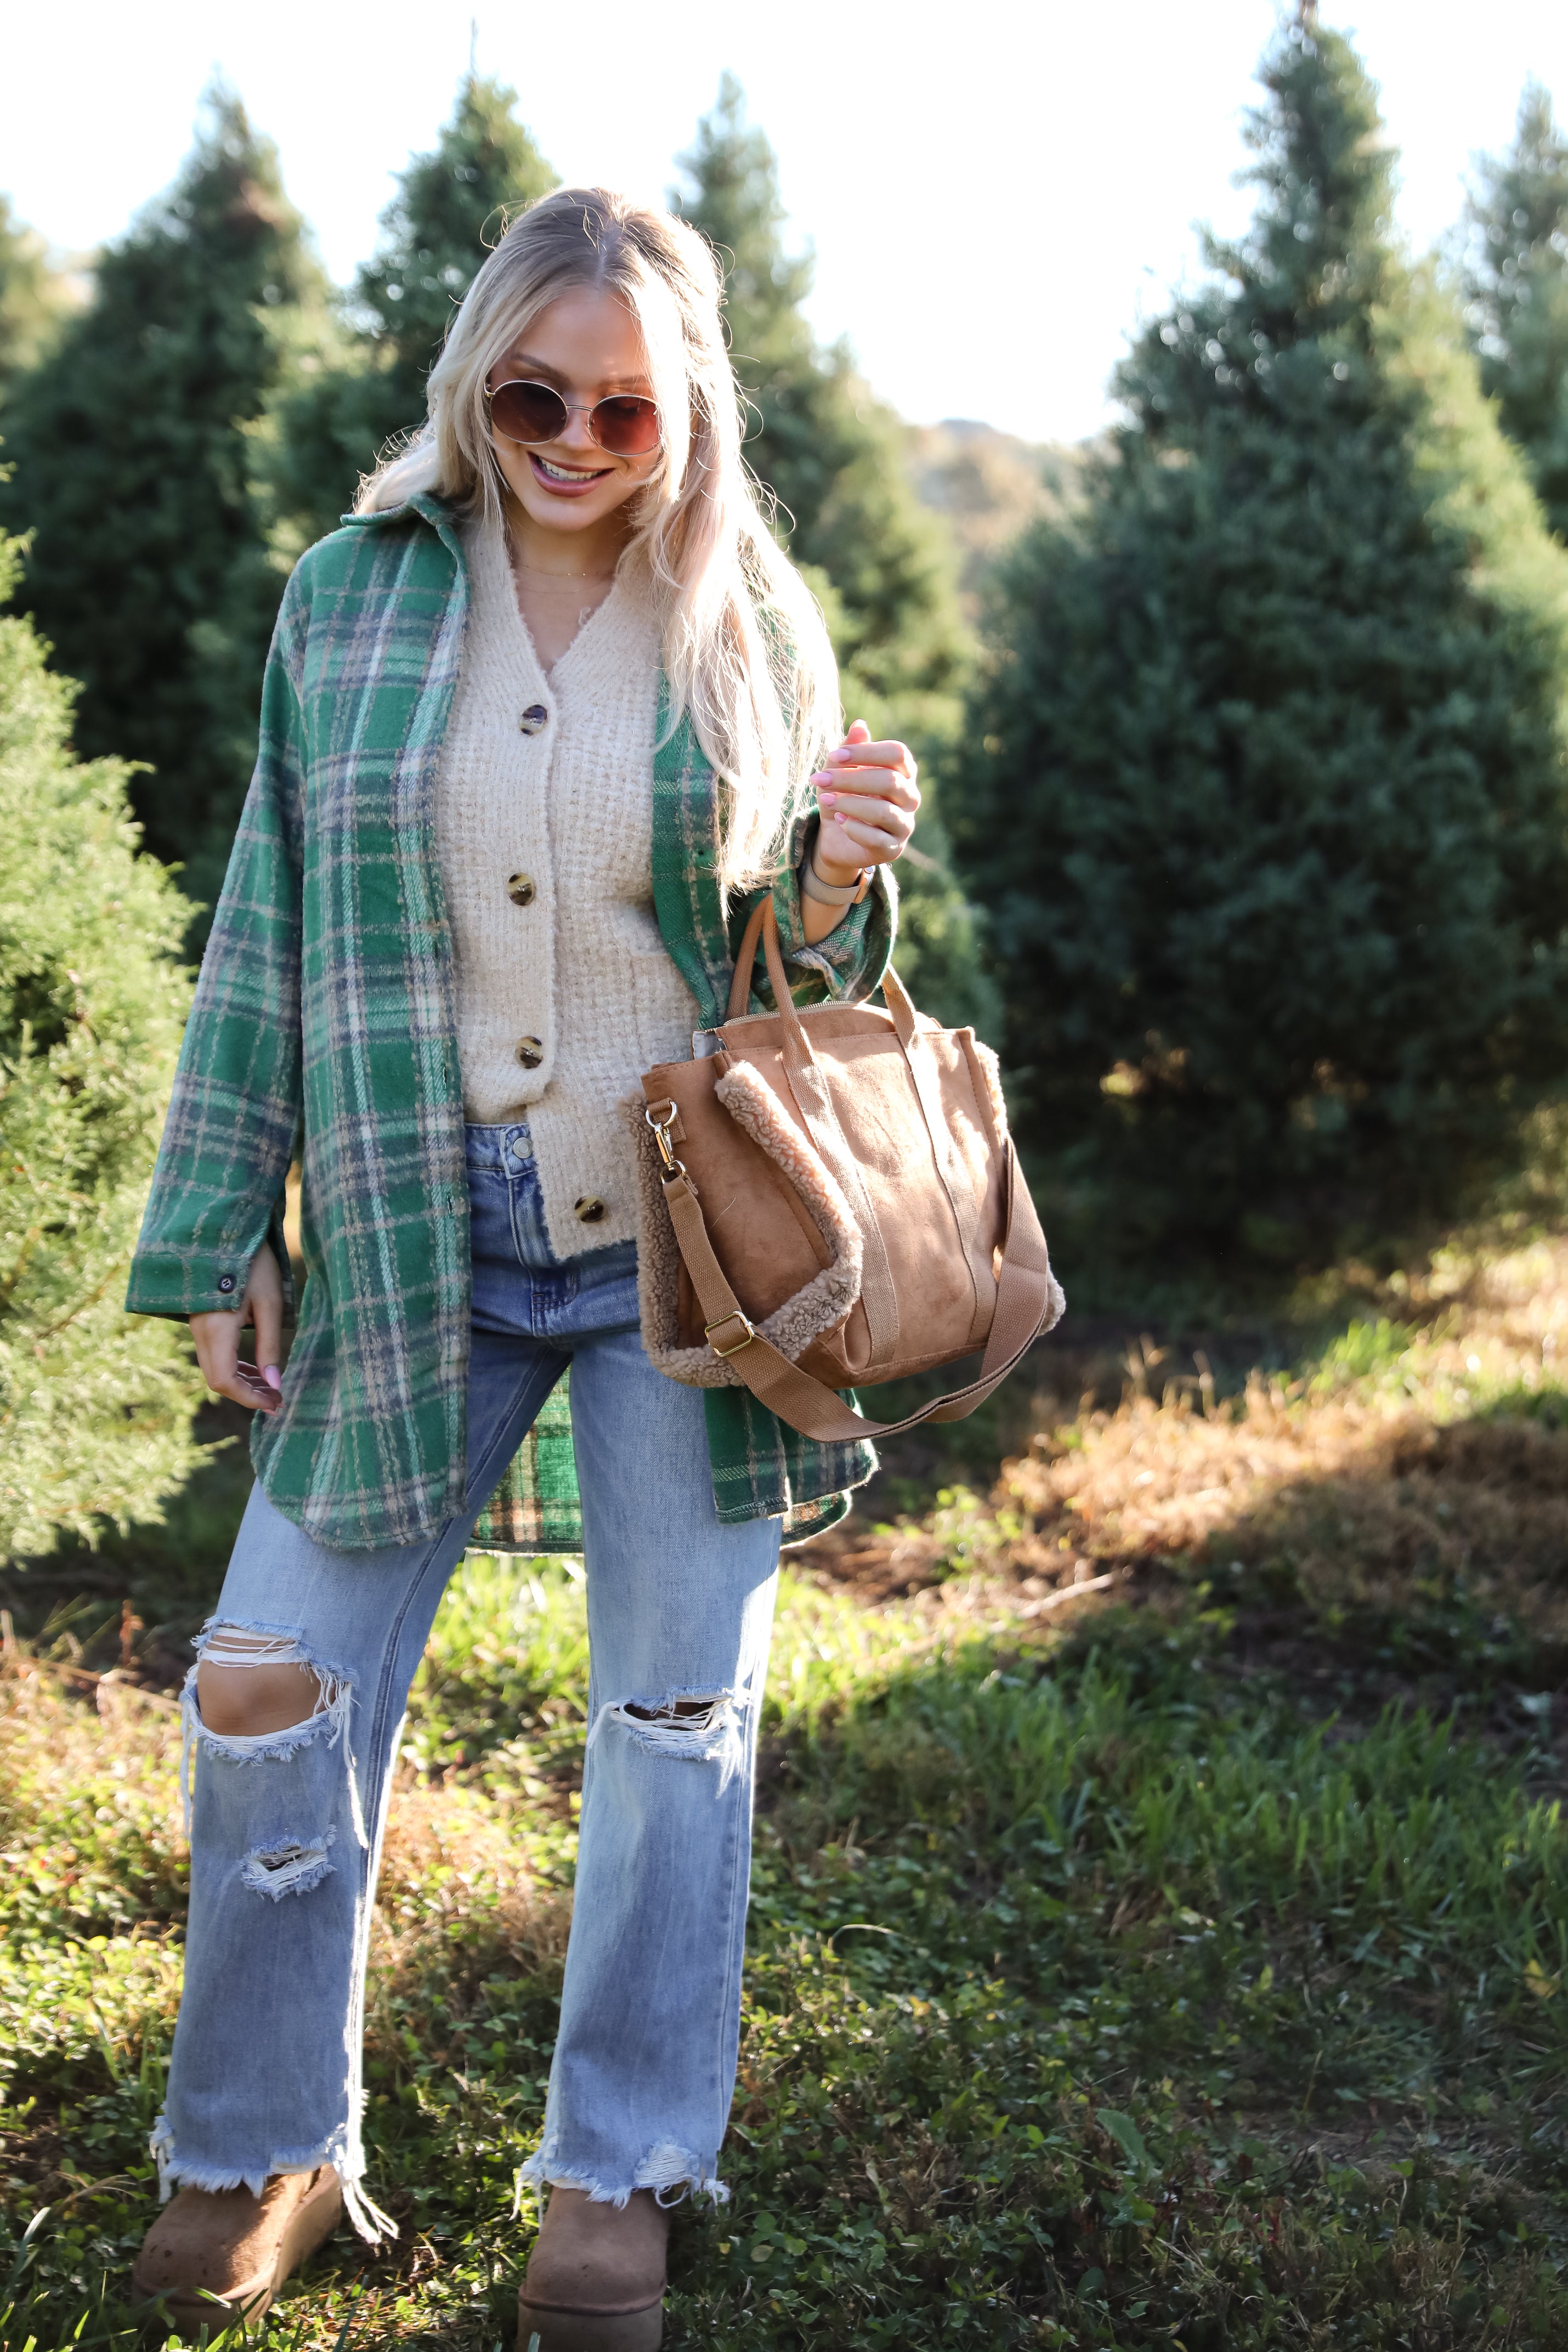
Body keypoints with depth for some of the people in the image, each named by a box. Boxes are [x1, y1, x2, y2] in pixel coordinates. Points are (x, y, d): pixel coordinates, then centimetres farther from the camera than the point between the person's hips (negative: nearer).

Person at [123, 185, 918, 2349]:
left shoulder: (753, 627, 1)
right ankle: (262, 2151, 23)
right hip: (416, 1250, 1)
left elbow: (803, 964, 9)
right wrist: (222, 1237, 4)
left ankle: (620, 2174, 26)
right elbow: (272, 929, 6)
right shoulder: (354, 596, 2)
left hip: (683, 1246, 0)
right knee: (271, 1690, 1)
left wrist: (843, 875, -15)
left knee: (677, 1717, 7)